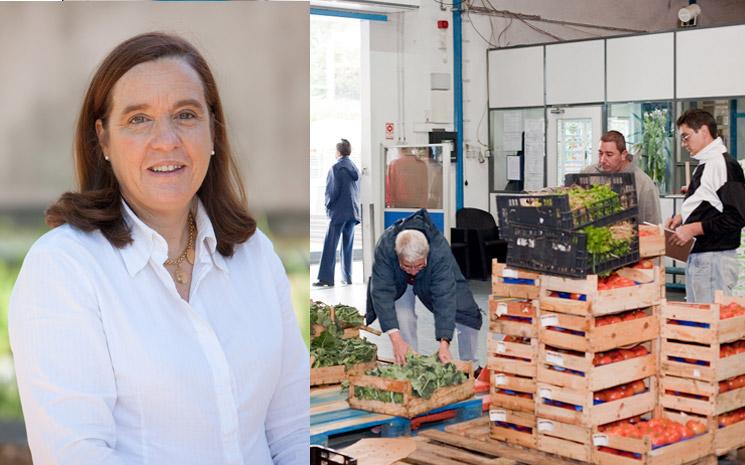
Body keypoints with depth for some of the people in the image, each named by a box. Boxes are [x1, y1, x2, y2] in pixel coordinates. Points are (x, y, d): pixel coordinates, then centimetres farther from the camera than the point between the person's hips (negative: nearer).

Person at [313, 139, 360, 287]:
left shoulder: (336, 168, -10)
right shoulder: (355, 168, 10)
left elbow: (332, 190, -11)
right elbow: (357, 190, 14)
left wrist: (328, 207, 1)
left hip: (338, 212, -7)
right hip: (353, 212, 7)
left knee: (330, 246, -5)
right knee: (348, 246, 12)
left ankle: (326, 278, -10)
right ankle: (347, 277, 13)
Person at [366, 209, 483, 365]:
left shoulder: (440, 251, -43)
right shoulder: (384, 248, -42)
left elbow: (444, 297, -43)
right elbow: (381, 292, -41)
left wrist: (444, 343, -49)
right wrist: (396, 339, -47)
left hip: (433, 279, 0)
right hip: (399, 282, 0)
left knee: (467, 314, -9)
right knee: (403, 318, -19)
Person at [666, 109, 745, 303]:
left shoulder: (724, 165, -14)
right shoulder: (703, 165, 15)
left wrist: (693, 229, -18)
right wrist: (682, 218, 9)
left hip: (714, 259, -9)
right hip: (696, 256, 9)